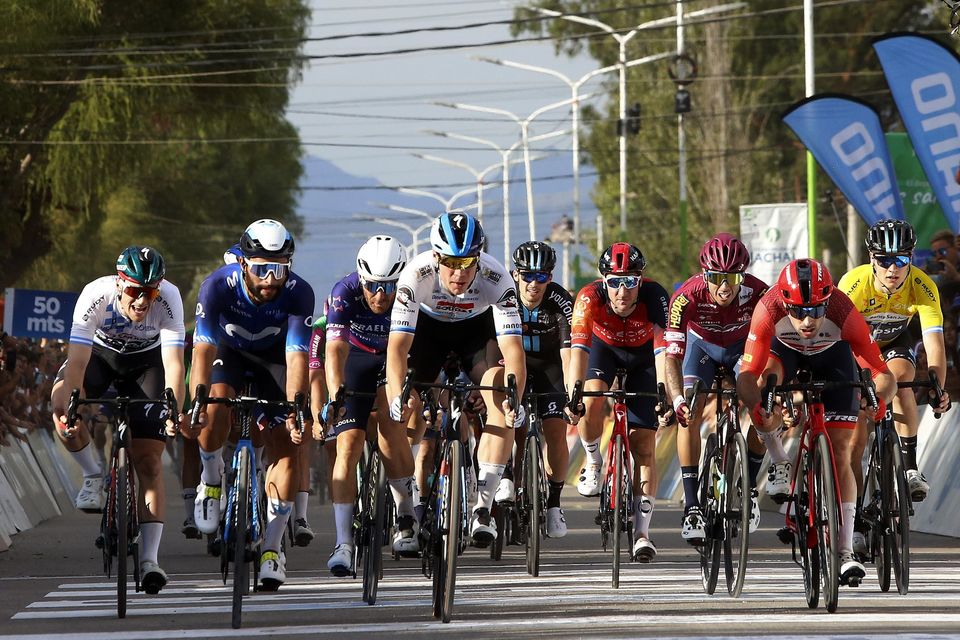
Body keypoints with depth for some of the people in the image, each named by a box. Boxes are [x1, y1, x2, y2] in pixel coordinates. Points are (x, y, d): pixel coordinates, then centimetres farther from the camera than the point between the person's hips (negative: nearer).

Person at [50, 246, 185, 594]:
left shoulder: (169, 299, -33)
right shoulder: (96, 296, -34)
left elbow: (174, 362, -38)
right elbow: (77, 360, -37)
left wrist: (174, 411, -52)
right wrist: (66, 406, -51)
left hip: (146, 361, 0)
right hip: (100, 352, 0)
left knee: (148, 459, -12)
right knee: (62, 397, -32)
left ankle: (149, 559, -13)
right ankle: (94, 477, -7)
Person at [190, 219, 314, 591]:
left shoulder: (298, 293, -31)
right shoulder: (218, 287, -32)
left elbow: (297, 357, -36)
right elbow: (203, 350, -35)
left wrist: (296, 410, -49)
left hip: (273, 358, 1)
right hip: (229, 351, 0)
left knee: (286, 449, -11)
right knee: (216, 405, -32)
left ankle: (272, 548, -2)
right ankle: (211, 481, -4)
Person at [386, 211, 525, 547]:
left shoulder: (497, 279, -35)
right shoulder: (416, 276, -35)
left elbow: (512, 347, -39)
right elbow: (397, 346, -40)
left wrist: (514, 397, -56)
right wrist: (398, 397, -56)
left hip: (475, 330, 0)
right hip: (427, 327, 0)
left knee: (502, 404, -26)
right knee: (390, 418, -15)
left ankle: (483, 508, -24)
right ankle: (405, 516, 0)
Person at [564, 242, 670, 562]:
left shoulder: (654, 296, -36)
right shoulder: (590, 298, -35)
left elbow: (663, 351, -45)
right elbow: (578, 348, -43)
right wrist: (573, 395, -57)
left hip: (643, 353, -1)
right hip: (604, 347, 1)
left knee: (643, 445, -8)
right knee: (591, 402, -29)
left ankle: (642, 532, -3)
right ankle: (593, 462, 2)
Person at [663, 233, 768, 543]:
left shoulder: (758, 293, -35)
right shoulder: (687, 297, -36)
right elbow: (672, 356, -37)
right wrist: (678, 401, -52)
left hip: (743, 346, 0)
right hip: (702, 345, 0)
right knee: (690, 414, -19)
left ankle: (749, 487, 2)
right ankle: (691, 504, -14)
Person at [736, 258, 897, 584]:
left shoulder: (843, 313, -39)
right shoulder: (769, 310, -39)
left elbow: (883, 374, -37)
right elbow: (747, 375, -40)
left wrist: (878, 397, -59)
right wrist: (756, 407, -60)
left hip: (833, 353, 0)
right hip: (785, 349, 1)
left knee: (841, 452, -8)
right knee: (767, 378, -35)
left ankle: (846, 553, -4)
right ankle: (782, 468, -11)